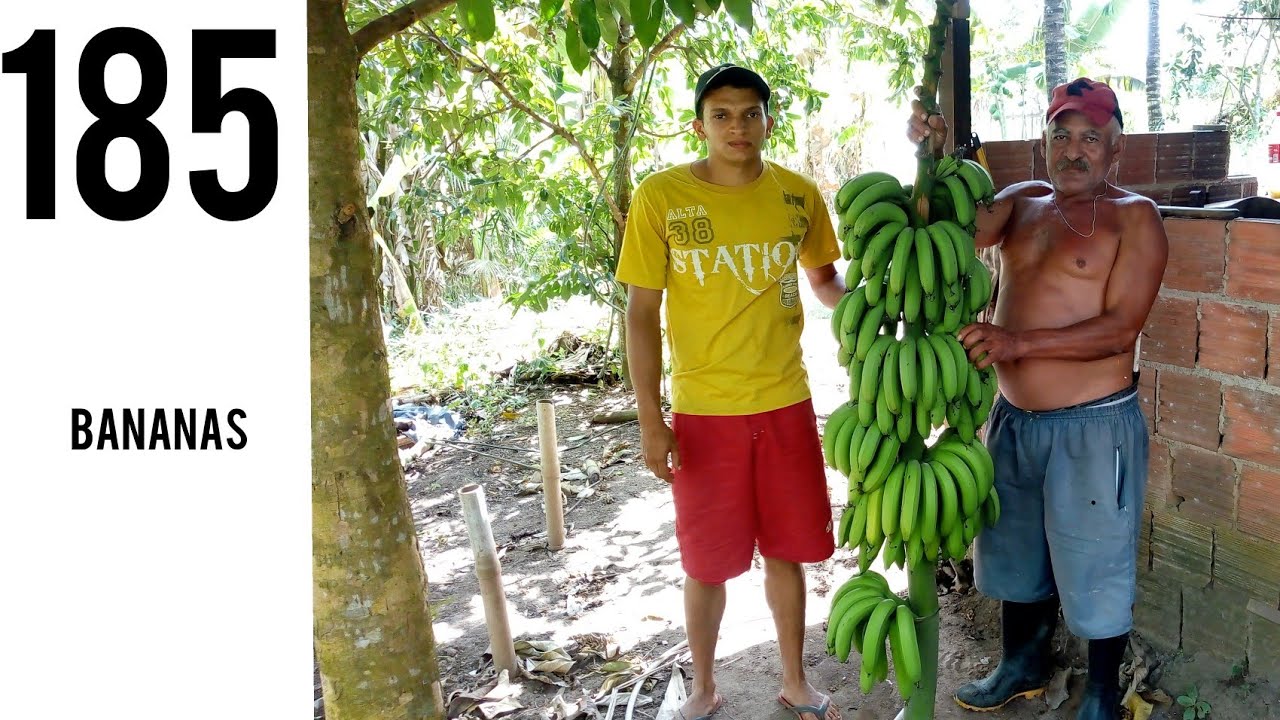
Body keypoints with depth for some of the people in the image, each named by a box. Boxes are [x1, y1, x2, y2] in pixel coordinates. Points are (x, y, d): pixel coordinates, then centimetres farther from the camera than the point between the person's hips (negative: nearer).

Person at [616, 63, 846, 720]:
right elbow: (642, 311, -6)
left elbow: (824, 278, 15)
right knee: (707, 562, 10)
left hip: (786, 403, 2)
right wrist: (649, 419, -10)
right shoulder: (660, 196, -9)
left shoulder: (799, 195, -2)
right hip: (704, 412, -2)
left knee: (786, 551, 14)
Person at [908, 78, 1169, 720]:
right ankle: (1023, 666, 43)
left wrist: (1019, 342, -29)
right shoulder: (1021, 202, 8)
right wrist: (935, 158, -26)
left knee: (1096, 568, 8)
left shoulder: (1133, 217, -9)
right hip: (1014, 418, 6)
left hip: (1093, 426, -6)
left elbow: (1120, 328, -19)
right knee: (1016, 551, 21)